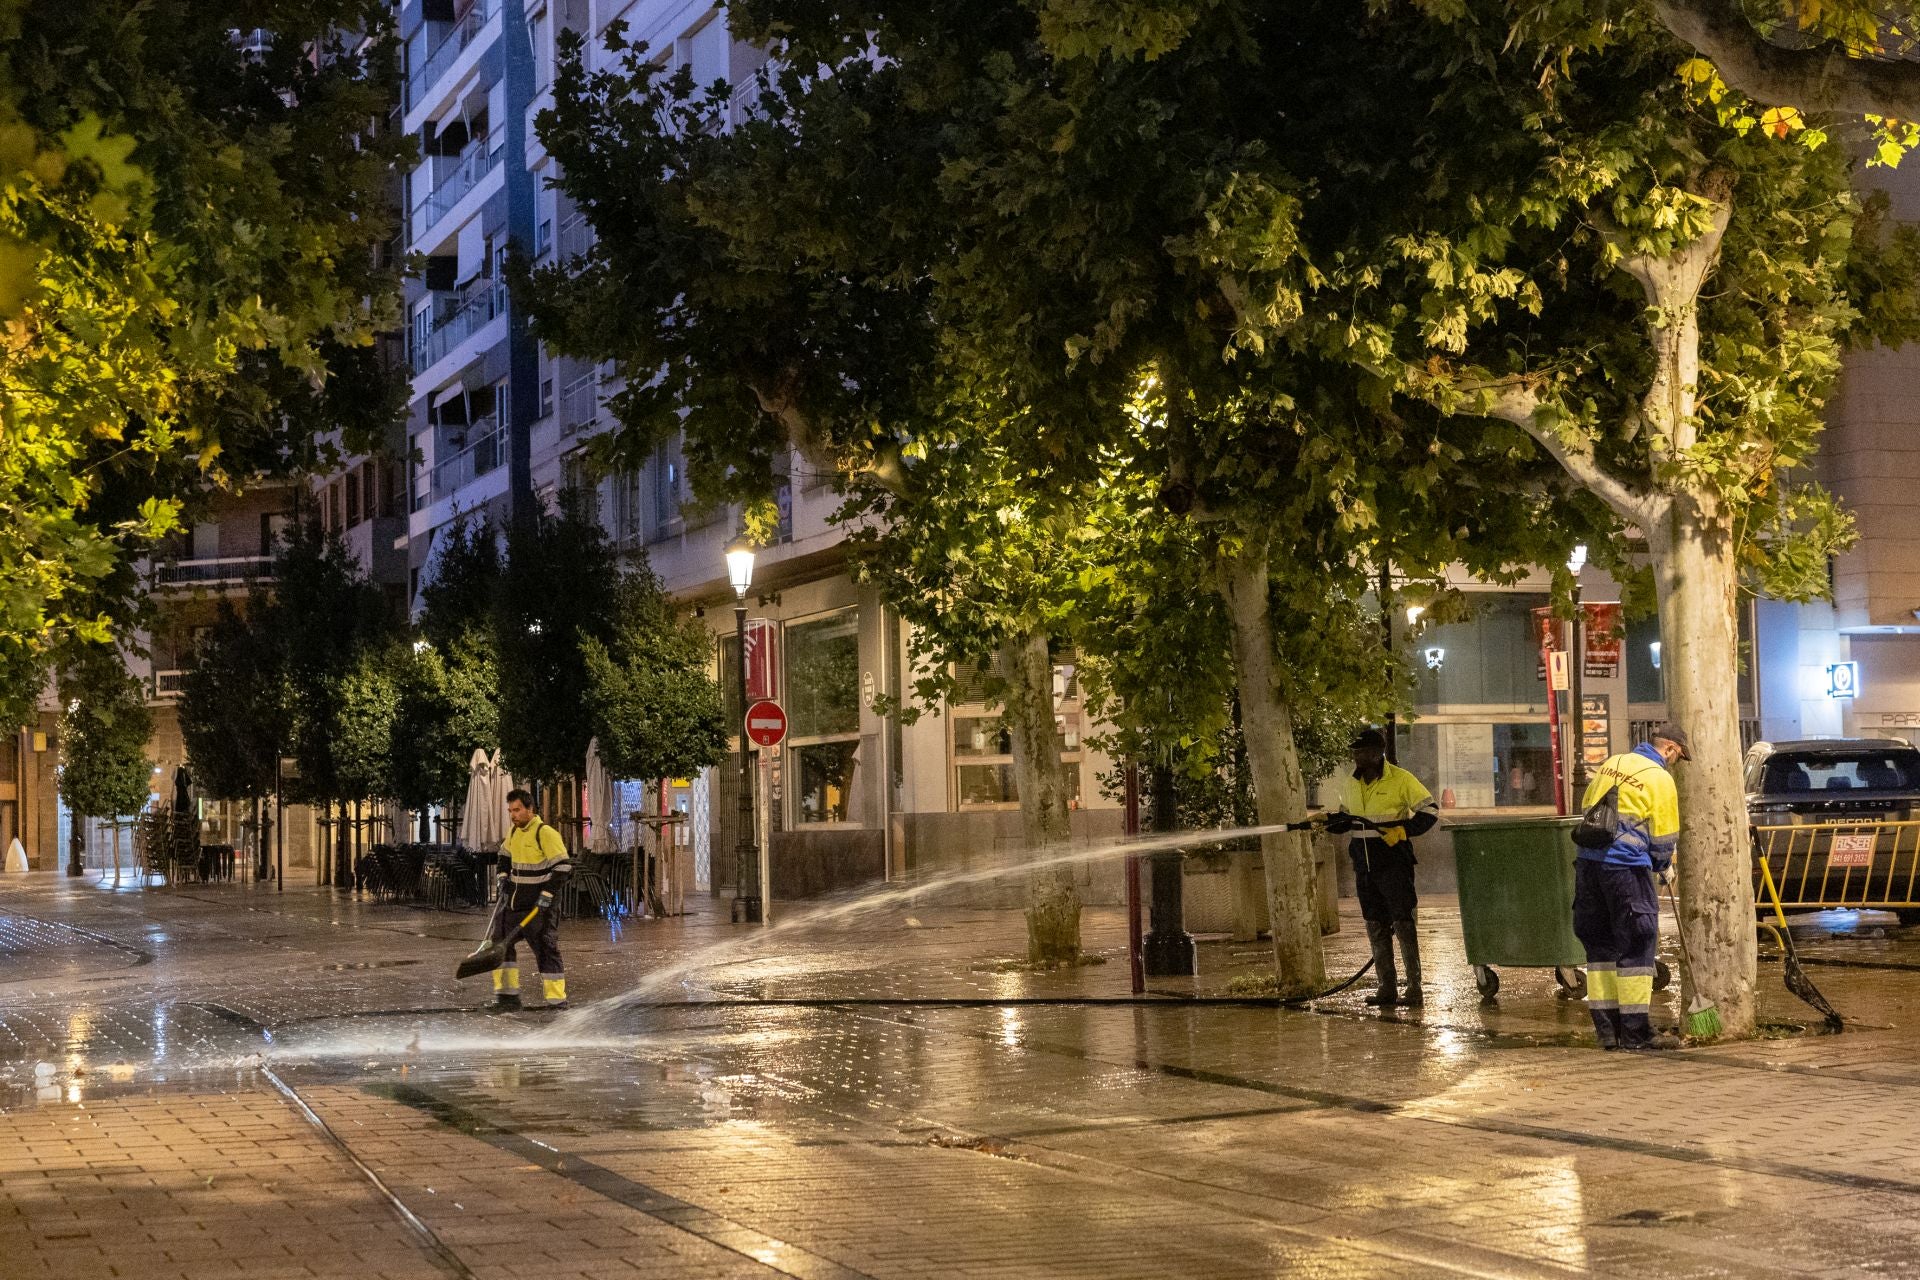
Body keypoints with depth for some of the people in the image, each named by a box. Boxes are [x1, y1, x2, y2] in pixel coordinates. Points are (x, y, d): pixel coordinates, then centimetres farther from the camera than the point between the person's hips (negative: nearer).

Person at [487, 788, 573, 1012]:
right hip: (513, 900, 8)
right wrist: (504, 877, 15)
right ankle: (508, 994, 11)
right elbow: (505, 855, 29)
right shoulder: (514, 832, 9)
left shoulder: (546, 833, -15)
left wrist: (547, 894, -19)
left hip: (538, 904, -8)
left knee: (546, 949, -5)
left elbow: (563, 866, -17)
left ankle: (557, 999, 1)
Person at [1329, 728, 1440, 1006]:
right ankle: (1387, 988, 13)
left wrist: (1403, 831, -18)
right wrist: (1326, 822, 2)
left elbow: (1430, 811, -6)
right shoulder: (1350, 785, 10)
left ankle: (1415, 988, -2)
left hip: (1393, 861, -6)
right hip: (1364, 865, 6)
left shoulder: (1401, 779, -8)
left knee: (1403, 923, -7)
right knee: (1375, 926, 7)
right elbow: (1346, 819, 22)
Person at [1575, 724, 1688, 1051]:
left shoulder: (1612, 763, 14)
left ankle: (1607, 1030, 14)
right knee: (1636, 946, 1)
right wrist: (1664, 867, 17)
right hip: (1626, 867, -7)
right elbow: (1664, 838, -3)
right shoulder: (1659, 779, -5)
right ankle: (1635, 1032, 2)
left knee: (1600, 946, 11)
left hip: (1588, 863, 7)